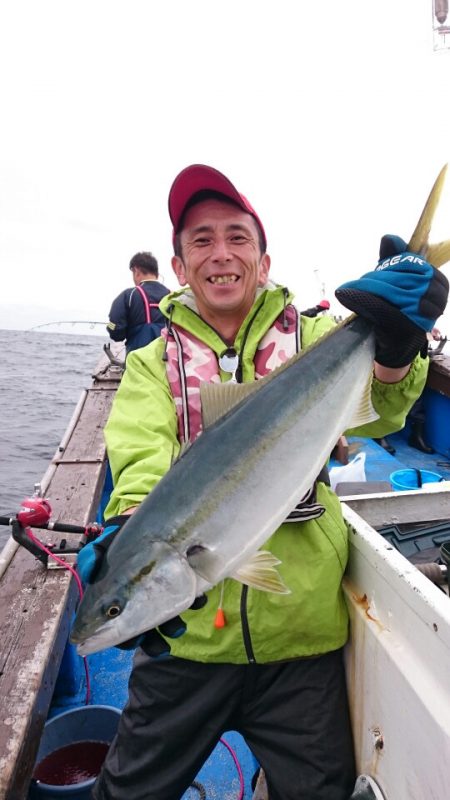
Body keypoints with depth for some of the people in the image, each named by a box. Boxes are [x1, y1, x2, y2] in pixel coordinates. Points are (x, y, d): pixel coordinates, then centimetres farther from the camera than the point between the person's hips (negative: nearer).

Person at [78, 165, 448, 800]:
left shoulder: (314, 338, 2)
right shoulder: (153, 364, 3)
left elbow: (375, 412, -17)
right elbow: (142, 459, -13)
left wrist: (396, 348, -39)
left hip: (303, 632, 0)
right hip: (185, 633, 1)